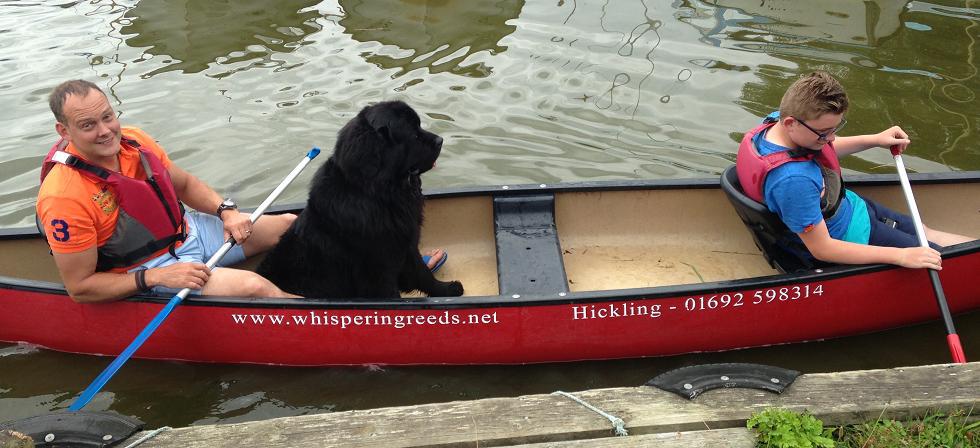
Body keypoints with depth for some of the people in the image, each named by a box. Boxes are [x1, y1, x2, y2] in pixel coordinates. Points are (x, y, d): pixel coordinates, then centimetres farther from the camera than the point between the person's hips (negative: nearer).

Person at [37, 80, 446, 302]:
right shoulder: (65, 198, -27)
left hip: (186, 232, 8)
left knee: (291, 224, 4)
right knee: (254, 286, -29)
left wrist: (226, 211, -8)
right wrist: (156, 277, -28)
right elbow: (80, 287, -21)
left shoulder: (134, 142, -6)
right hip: (145, 271, -7)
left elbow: (185, 184, 10)